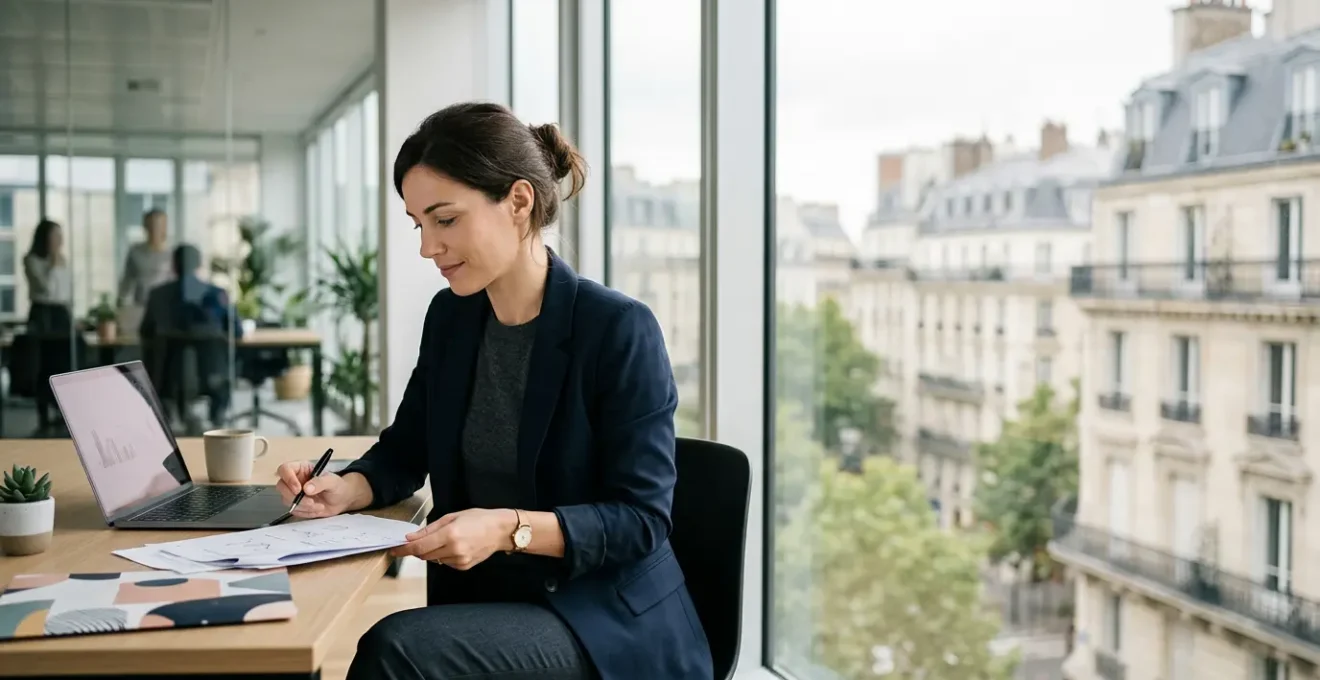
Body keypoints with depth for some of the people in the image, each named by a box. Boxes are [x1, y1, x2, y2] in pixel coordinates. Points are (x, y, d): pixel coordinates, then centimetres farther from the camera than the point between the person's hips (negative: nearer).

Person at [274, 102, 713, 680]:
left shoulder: (619, 329, -14)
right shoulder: (449, 318, 7)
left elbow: (641, 518, -15)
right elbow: (405, 452, 17)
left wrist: (510, 528, -28)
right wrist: (344, 489, -4)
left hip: (610, 622, -5)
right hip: (485, 604, 6)